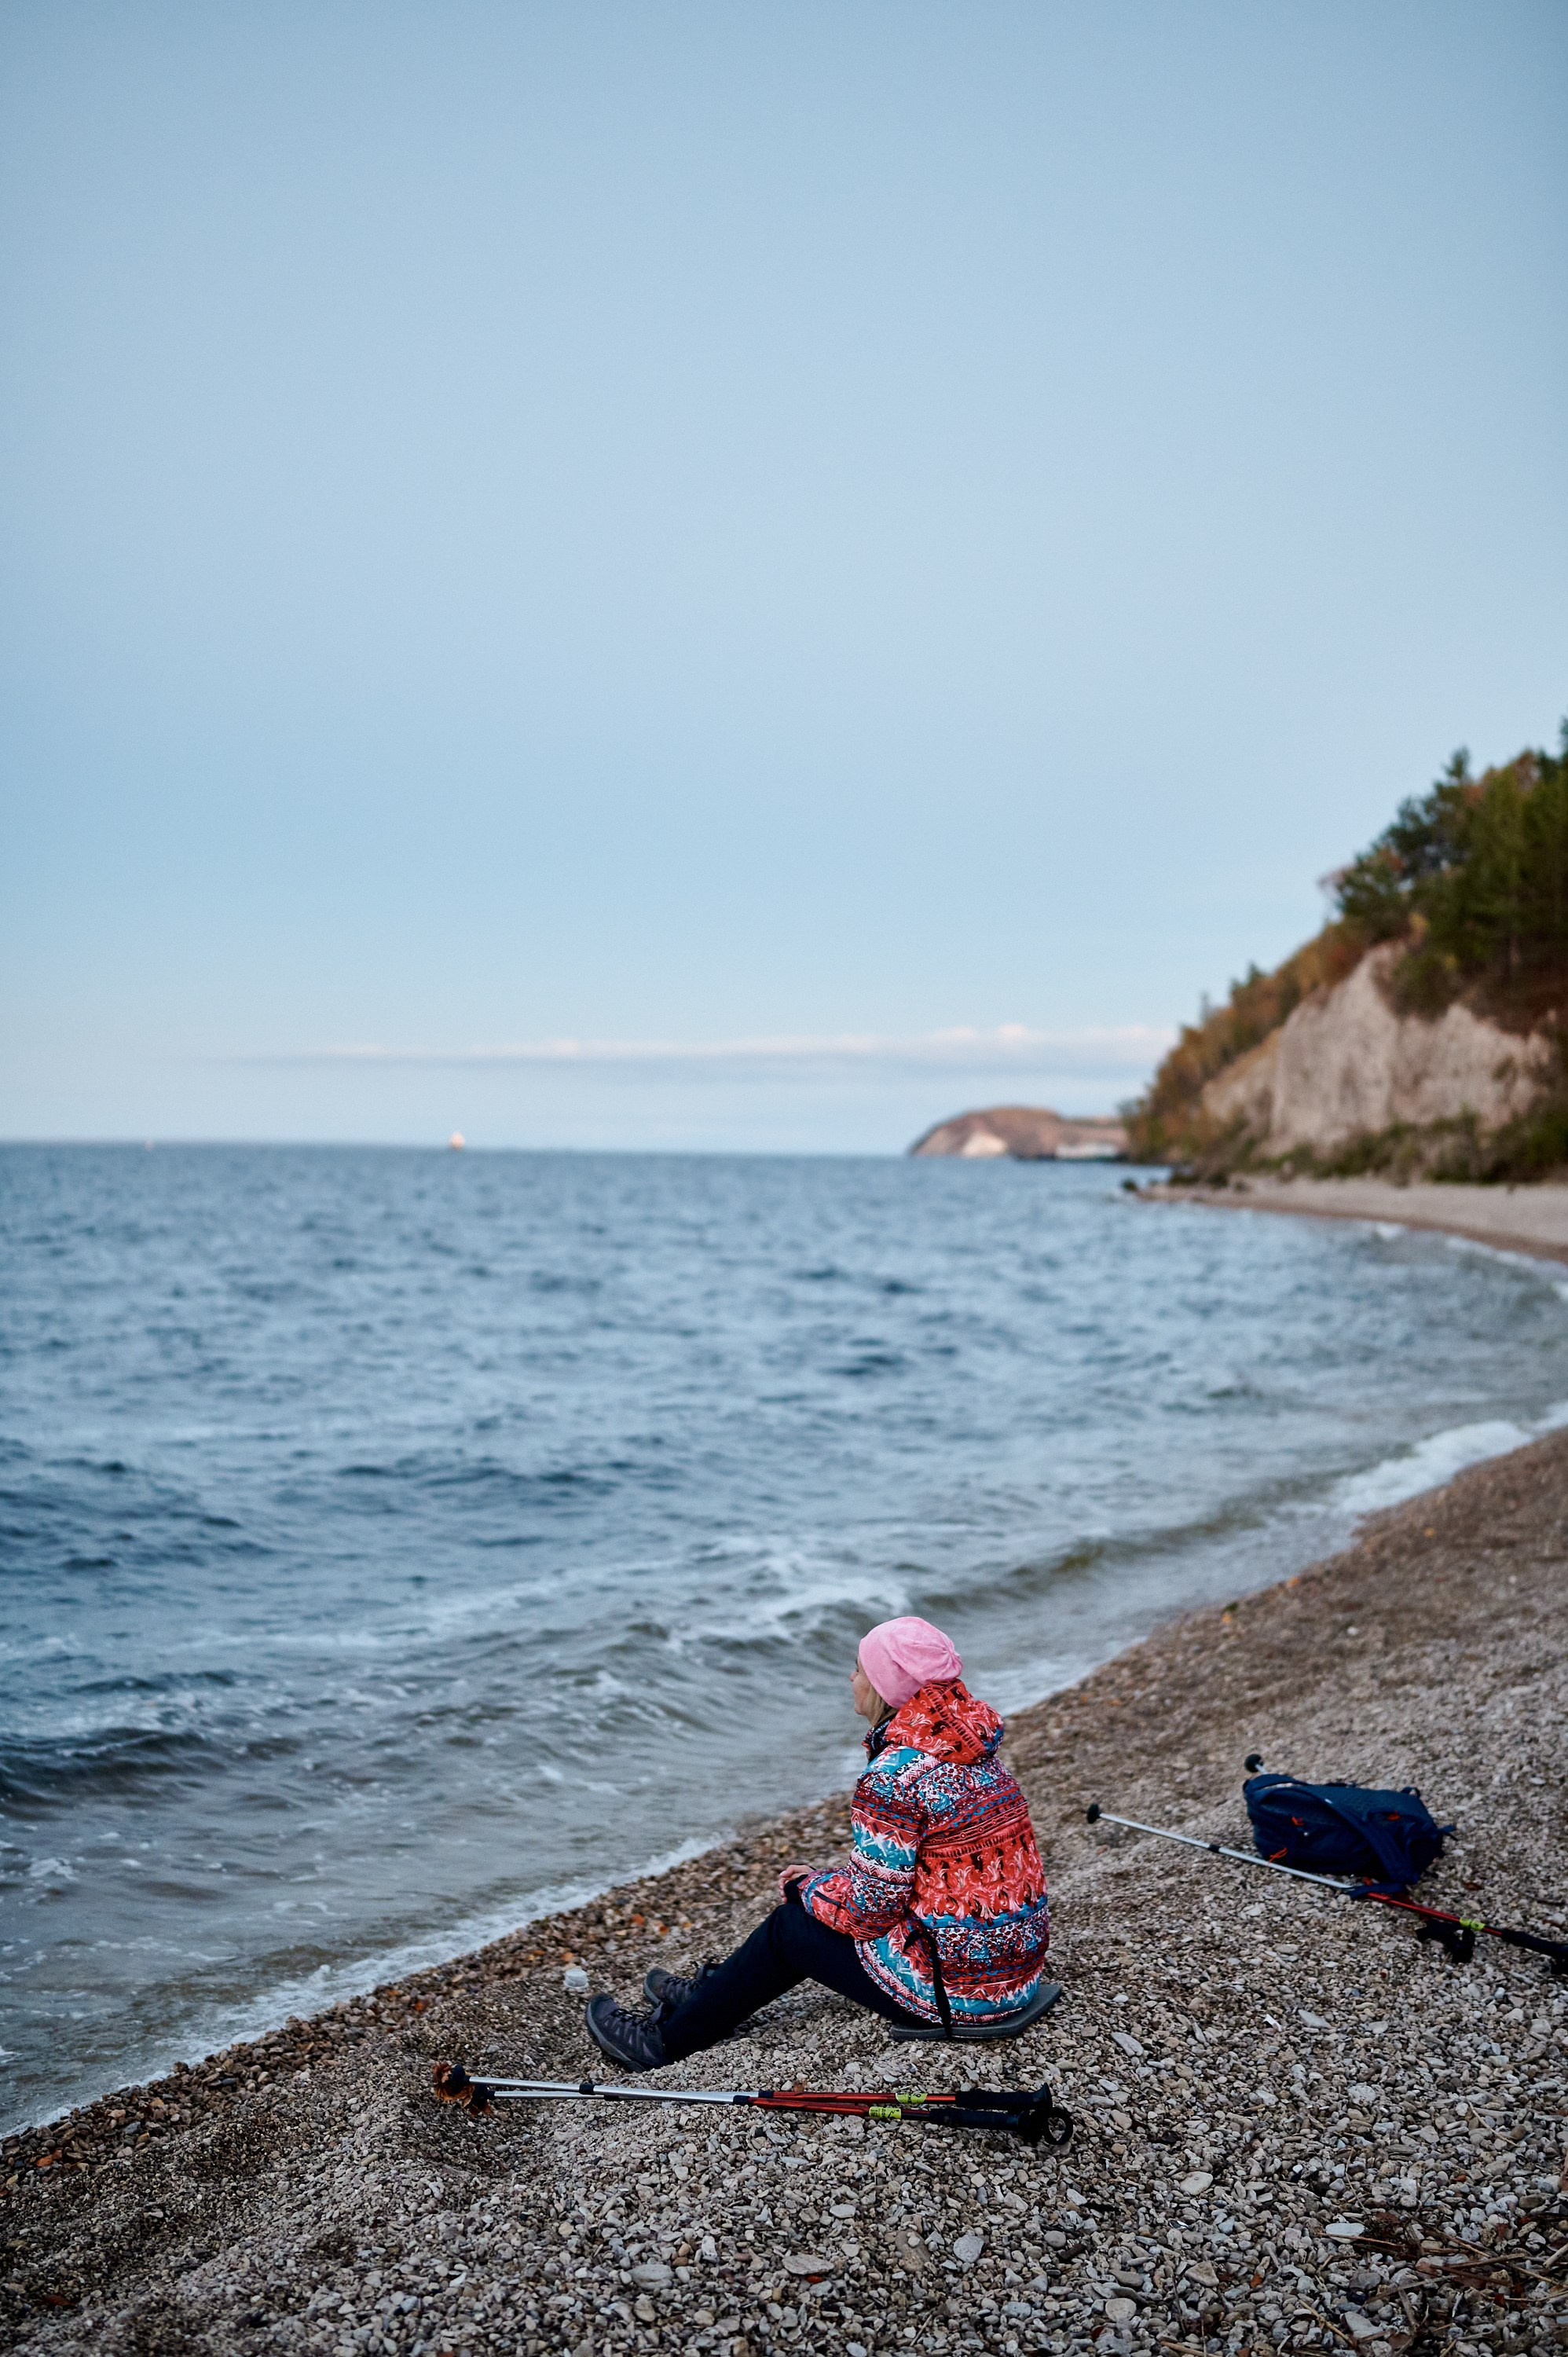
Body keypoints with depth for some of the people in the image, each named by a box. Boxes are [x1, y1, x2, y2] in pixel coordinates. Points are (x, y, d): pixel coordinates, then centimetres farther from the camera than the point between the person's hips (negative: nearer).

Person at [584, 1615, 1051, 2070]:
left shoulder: (892, 1778, -23)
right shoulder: (972, 1749, 5)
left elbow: (871, 1908, -18)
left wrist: (807, 1890, 2)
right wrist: (825, 1879, 17)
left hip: (956, 1987, -8)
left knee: (791, 1924, 9)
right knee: (819, 1900, 22)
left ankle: (665, 2039, 25)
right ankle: (712, 1991, 41)